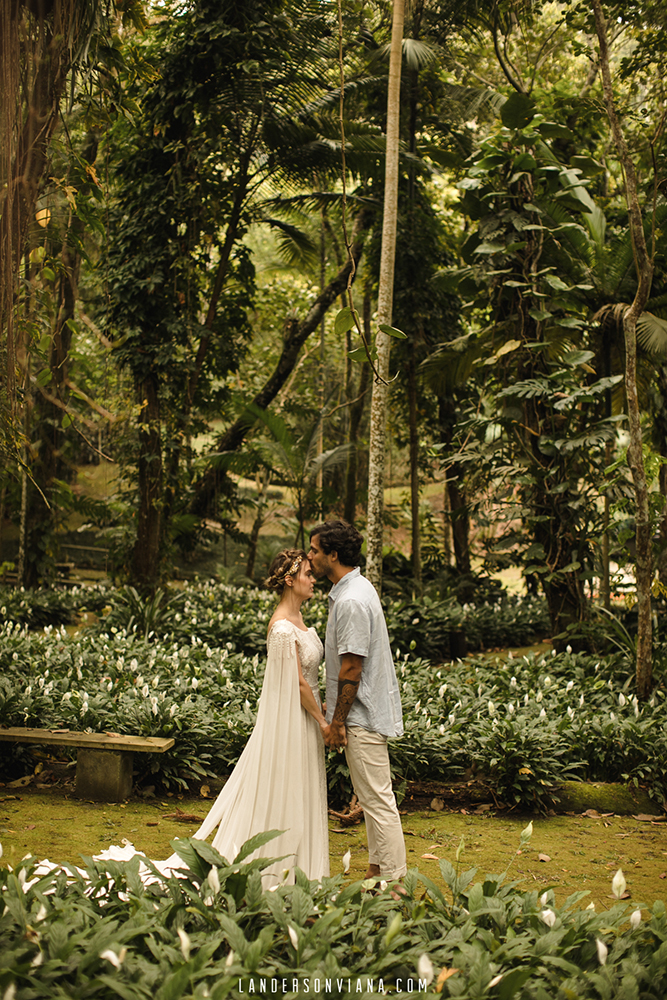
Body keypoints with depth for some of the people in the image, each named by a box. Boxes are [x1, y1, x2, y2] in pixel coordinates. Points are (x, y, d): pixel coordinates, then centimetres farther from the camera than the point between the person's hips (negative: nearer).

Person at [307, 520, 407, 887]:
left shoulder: (351, 601, -22)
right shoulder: (355, 588, 11)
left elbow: (351, 668, -22)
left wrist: (337, 722, -16)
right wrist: (333, 709, 21)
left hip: (363, 717, -11)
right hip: (365, 713, 11)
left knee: (377, 800, -3)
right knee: (371, 797, 16)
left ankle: (393, 881, 4)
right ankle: (377, 871, 26)